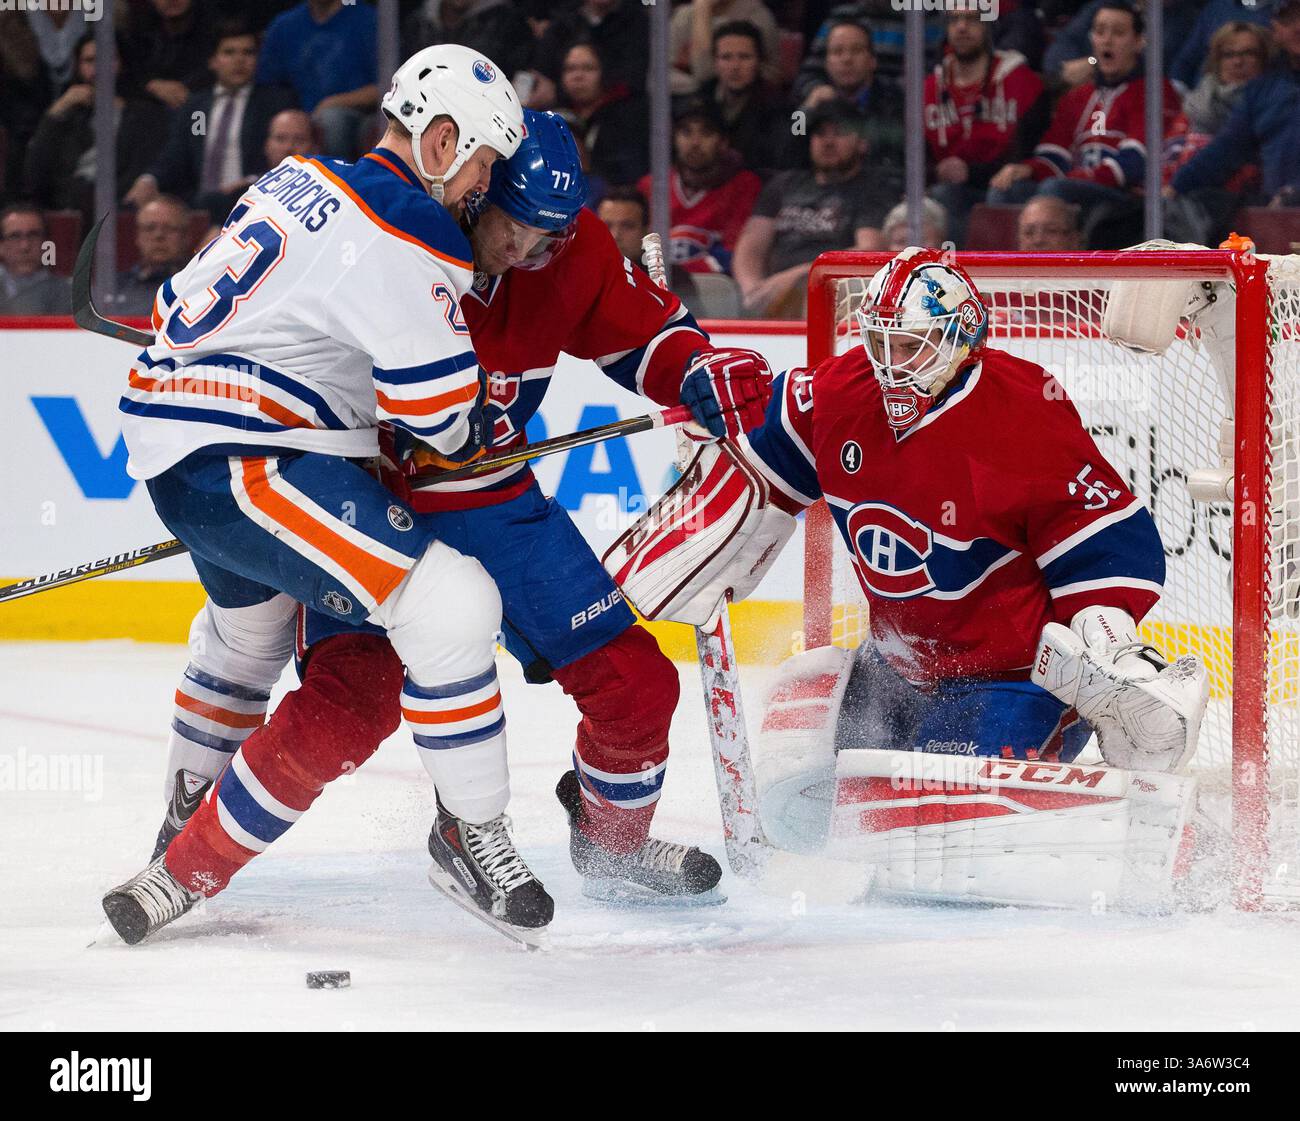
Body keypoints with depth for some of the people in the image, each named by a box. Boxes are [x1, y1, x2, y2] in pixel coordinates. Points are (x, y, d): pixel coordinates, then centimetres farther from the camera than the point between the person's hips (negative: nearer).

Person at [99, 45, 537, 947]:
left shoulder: (298, 181, 12)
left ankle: (184, 806, 59)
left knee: (253, 620, 37)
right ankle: (472, 835, -9)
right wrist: (482, 436, 10)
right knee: (451, 605, -17)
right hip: (236, 463, -10)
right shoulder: (412, 231, -16)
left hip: (170, 437, 10)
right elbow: (441, 415, -14)